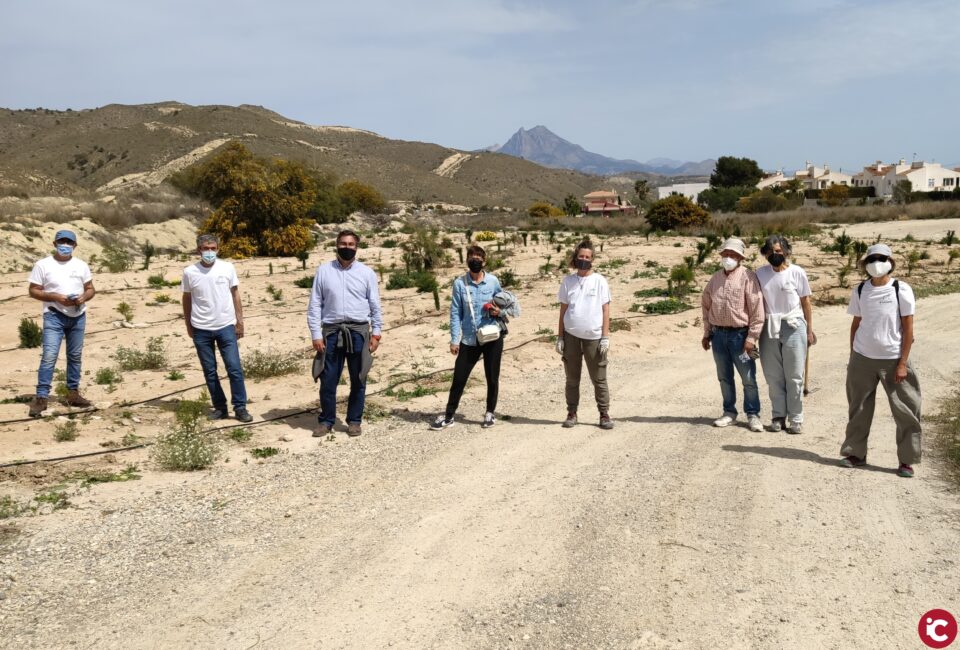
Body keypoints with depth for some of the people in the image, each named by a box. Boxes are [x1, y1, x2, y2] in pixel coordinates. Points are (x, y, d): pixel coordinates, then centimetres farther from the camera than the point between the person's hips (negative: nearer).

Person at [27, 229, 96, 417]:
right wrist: (55, 297, -18)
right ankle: (41, 397, -10)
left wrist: (84, 297, -12)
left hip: (78, 317, 4)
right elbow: (33, 291, -4)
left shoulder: (81, 265, 7)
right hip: (54, 316, -4)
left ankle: (73, 393, 22)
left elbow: (90, 289, 11)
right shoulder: (43, 265, -4)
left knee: (75, 356, 11)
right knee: (49, 356, -13)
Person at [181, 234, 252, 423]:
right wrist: (188, 326, 10)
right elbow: (187, 300, 8)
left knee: (235, 368, -3)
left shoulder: (227, 268, -2)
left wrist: (240, 322, 3)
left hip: (226, 327, -1)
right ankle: (220, 407, 19)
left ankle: (240, 407, 5)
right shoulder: (190, 272, -3)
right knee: (209, 371, 8)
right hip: (201, 329, 1)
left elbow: (235, 296, 5)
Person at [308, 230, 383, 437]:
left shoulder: (367, 272, 4)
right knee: (328, 380, 5)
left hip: (358, 331, 0)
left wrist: (376, 333, 1)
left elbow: (375, 305, 6)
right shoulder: (324, 270, 3)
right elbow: (315, 305, 2)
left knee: (358, 380, 8)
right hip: (331, 331, 0)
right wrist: (316, 335, -3)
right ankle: (326, 421, 20)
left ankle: (354, 420, 22)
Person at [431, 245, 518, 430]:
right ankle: (449, 416, 15)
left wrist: (500, 312, -11)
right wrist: (454, 340, -5)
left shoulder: (493, 281, -2)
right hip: (469, 339, 0)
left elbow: (504, 303, 12)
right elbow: (455, 312, -2)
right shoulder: (460, 283, -5)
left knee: (492, 378, 10)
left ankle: (490, 413, 27)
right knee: (459, 378, 3)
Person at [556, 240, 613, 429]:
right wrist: (560, 337, 3)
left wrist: (605, 337, -6)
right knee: (572, 378, 9)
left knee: (599, 379, 4)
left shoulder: (599, 281, 0)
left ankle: (604, 414, 12)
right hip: (571, 336, 2)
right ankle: (572, 413, 18)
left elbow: (605, 310, -1)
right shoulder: (568, 281, 5)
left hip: (594, 337, -2)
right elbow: (563, 310, 8)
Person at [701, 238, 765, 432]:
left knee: (748, 378, 1)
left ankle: (753, 414, 13)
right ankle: (729, 412, 25)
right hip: (718, 334, 5)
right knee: (724, 377, 13)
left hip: (740, 334, -5)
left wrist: (751, 338, -14)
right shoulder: (716, 278, 10)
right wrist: (706, 333, 14)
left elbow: (757, 309, -11)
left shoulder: (748, 277, -8)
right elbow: (707, 306, 17)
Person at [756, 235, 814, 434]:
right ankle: (778, 416, 17)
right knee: (773, 376, 7)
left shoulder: (797, 273, -3)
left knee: (794, 376, 1)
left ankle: (796, 419, 8)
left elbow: (806, 303, 2)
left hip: (793, 326, -2)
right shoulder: (760, 273, 4)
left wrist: (809, 330, 2)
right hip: (769, 328, 3)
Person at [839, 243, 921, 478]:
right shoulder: (859, 291, 3)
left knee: (906, 411, 1)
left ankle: (907, 460, 11)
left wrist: (903, 363, -9)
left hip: (893, 360, -3)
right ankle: (856, 453, 20)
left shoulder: (901, 290, -7)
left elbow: (908, 328, -6)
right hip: (862, 359, 3)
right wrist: (852, 358, 8)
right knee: (859, 408, 9)